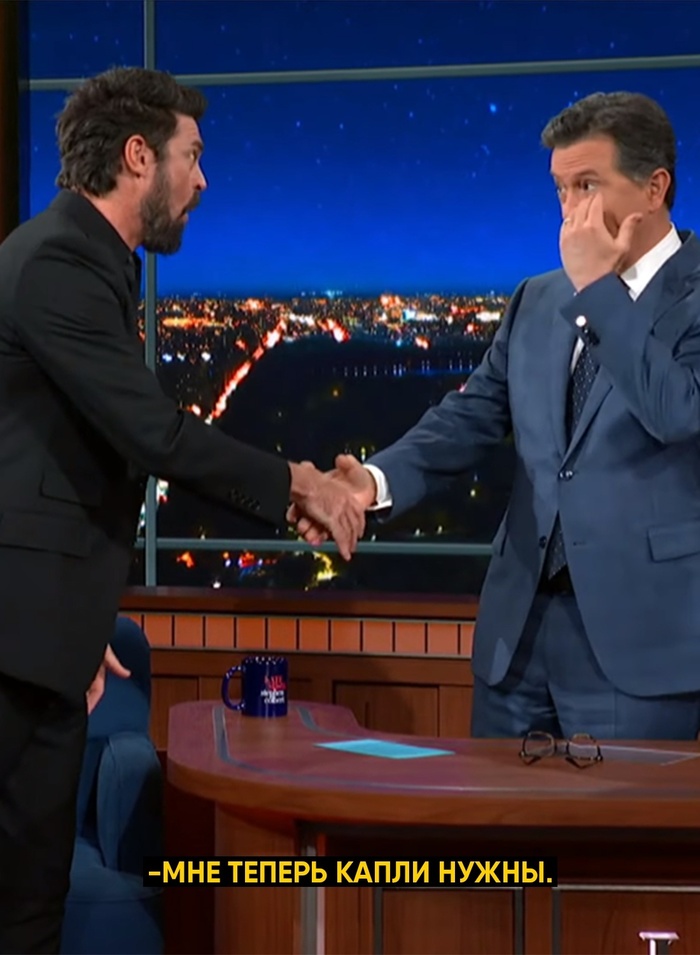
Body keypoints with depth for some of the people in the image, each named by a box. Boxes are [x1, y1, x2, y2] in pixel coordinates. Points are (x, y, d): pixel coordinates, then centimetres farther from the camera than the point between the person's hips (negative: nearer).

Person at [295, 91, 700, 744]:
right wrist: (378, 480, -12)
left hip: (641, 636, -6)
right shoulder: (537, 301, 13)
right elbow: (472, 416, 6)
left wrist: (596, 286, -15)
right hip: (519, 627, 6)